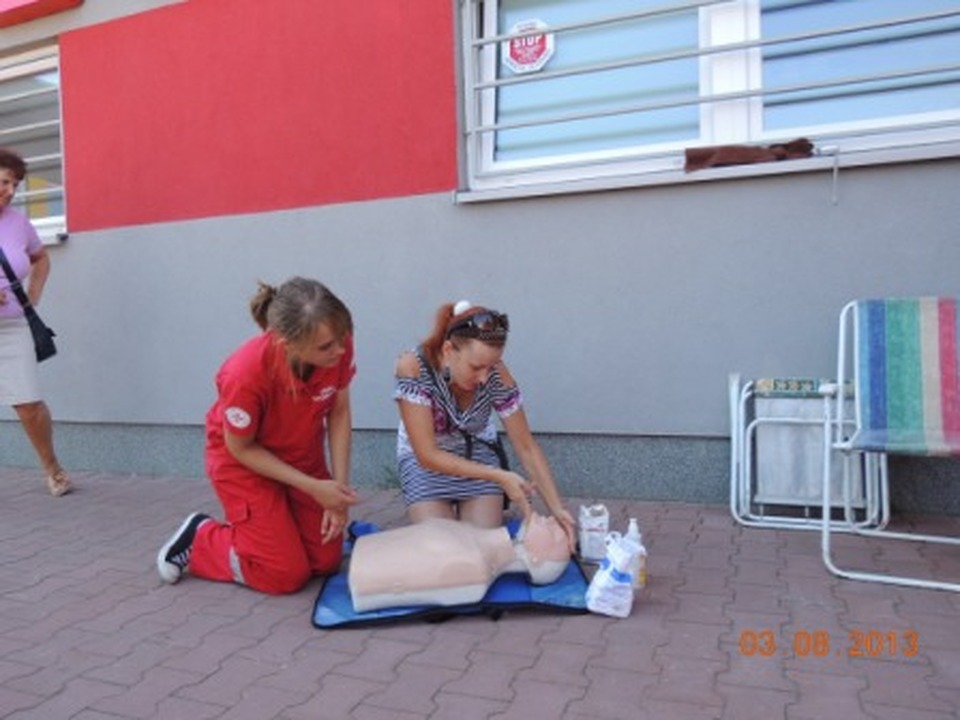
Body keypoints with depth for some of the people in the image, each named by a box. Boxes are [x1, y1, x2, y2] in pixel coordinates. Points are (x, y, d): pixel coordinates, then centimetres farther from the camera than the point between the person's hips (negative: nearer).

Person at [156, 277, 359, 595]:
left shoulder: (338, 344, -28)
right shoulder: (246, 374, -38)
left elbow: (339, 412, -11)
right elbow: (240, 448, -20)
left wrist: (339, 485, -16)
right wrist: (313, 487, -20)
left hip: (303, 456, 5)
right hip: (243, 460, -4)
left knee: (326, 561, 5)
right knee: (286, 574, -4)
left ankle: (275, 520, 31)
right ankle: (199, 539, 18)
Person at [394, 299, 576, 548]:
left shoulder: (495, 374, -26)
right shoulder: (412, 368, -32)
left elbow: (526, 446, -17)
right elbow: (428, 455, -29)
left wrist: (557, 508, -25)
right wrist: (499, 477, -32)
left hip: (478, 454, 1)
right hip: (424, 461, -1)